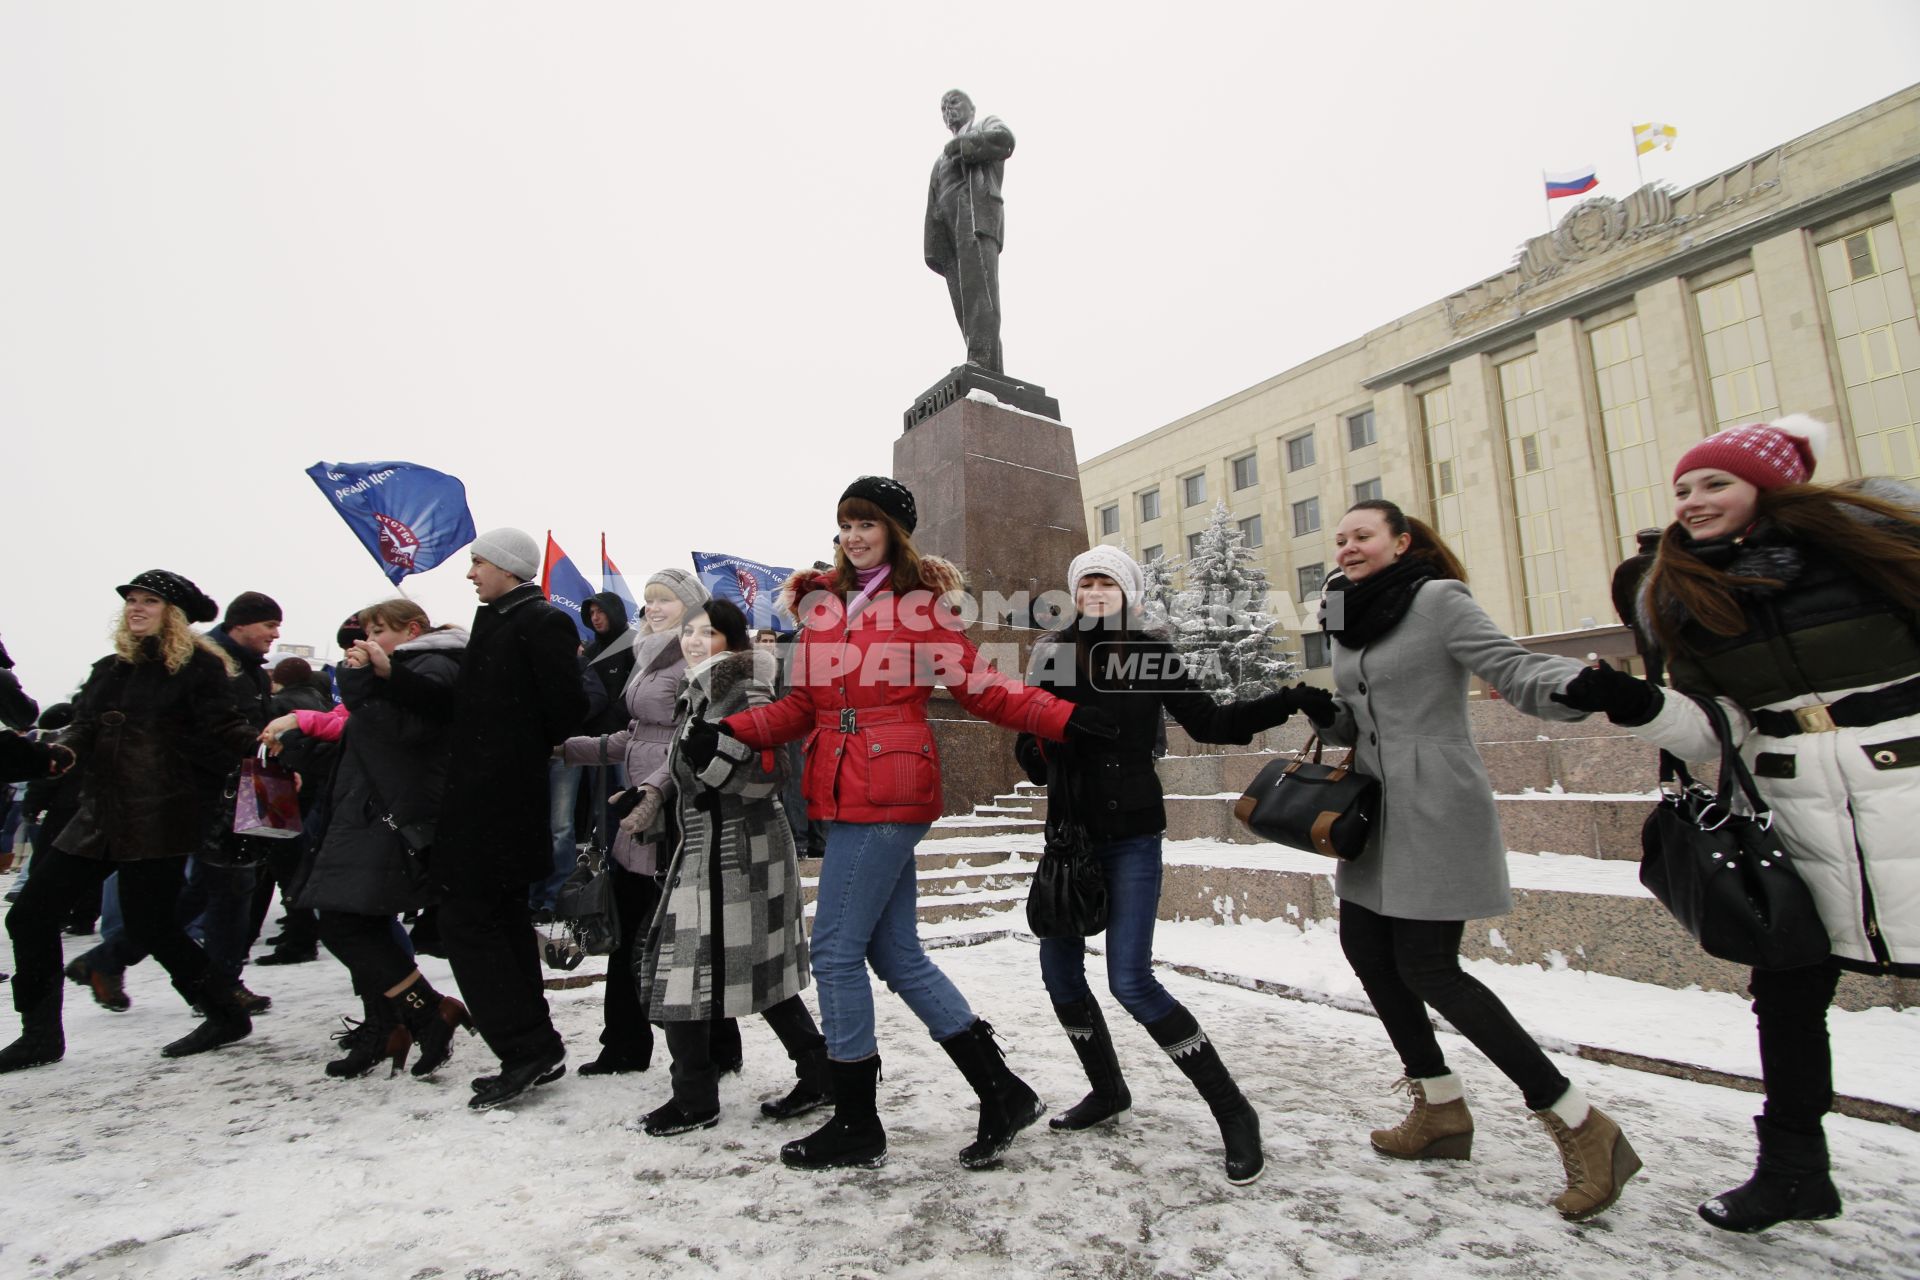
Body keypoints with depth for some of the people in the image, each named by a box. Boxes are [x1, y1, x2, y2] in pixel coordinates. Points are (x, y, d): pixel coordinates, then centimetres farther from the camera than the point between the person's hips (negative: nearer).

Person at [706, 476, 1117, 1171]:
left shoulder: (922, 601, -1)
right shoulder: (821, 603, 16)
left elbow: (978, 686, -2)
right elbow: (802, 704, 15)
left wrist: (1064, 717, -13)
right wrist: (728, 731, 3)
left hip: (891, 794, -7)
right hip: (844, 795, 7)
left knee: (836, 951, -2)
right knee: (898, 956, 11)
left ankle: (855, 1123, 20)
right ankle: (1002, 1093, 26)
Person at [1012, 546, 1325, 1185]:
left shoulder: (1150, 653, -3)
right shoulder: (1053, 651, 4)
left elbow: (1209, 721, 1)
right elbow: (1030, 748, 8)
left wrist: (1288, 701, -10)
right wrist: (1036, 748, -15)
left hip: (1131, 834, -4)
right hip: (1070, 832, 5)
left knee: (1131, 983, -11)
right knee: (1059, 971, 10)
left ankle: (1233, 1111, 8)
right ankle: (1108, 1089, 35)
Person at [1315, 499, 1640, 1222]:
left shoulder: (1439, 600, -10)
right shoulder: (1347, 618, 13)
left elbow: (1514, 671, -20)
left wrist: (1587, 683, -39)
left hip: (1436, 810, -8)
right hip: (1377, 810, 8)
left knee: (1425, 966, -8)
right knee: (1365, 948, 10)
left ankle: (1581, 1126, 6)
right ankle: (1441, 1110, 28)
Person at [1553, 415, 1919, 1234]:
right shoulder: (1681, 598, 4)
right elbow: (1717, 735, 3)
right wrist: (1632, 704, -12)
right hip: (1796, 811, 4)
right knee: (1787, 989, 11)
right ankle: (1791, 1168, 27)